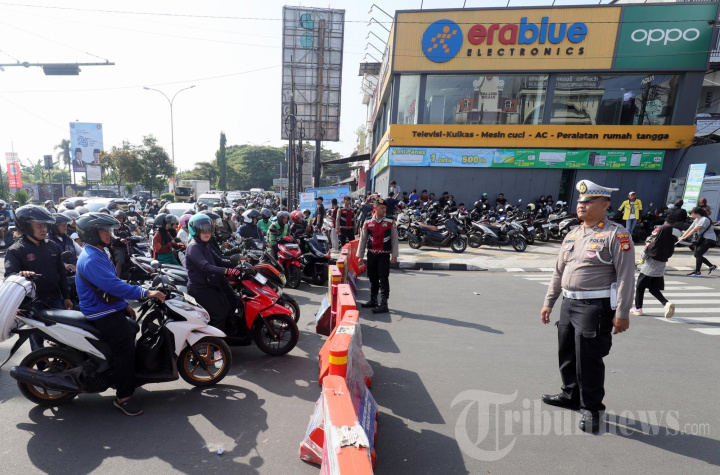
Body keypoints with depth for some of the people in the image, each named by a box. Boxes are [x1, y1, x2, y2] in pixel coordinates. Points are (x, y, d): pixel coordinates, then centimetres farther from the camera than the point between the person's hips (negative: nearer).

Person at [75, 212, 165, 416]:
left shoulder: (98, 253, 12)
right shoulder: (91, 259, -23)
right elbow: (113, 285, -33)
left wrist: (125, 304, 16)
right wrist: (146, 293, -35)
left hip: (112, 307, 11)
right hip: (102, 313, -11)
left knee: (130, 336, 22)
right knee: (125, 348, -14)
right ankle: (123, 397, -3)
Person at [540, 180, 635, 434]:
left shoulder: (616, 234, -8)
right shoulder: (572, 234, 12)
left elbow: (626, 276, -13)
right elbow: (558, 272, 15)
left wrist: (622, 313, -16)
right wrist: (548, 302, 15)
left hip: (596, 307, -7)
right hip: (569, 303, 7)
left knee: (588, 360, 2)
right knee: (566, 354, 18)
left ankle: (591, 408, 21)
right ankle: (571, 395, 38)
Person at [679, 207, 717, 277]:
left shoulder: (704, 219, -16)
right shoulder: (696, 220, 10)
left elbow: (694, 230, -24)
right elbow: (689, 229, 6)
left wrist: (684, 237, -27)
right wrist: (681, 237, -7)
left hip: (708, 239, -9)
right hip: (702, 239, 9)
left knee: (698, 254, -13)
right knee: (696, 254, 6)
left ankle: (697, 272, -8)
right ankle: (712, 266, 19)